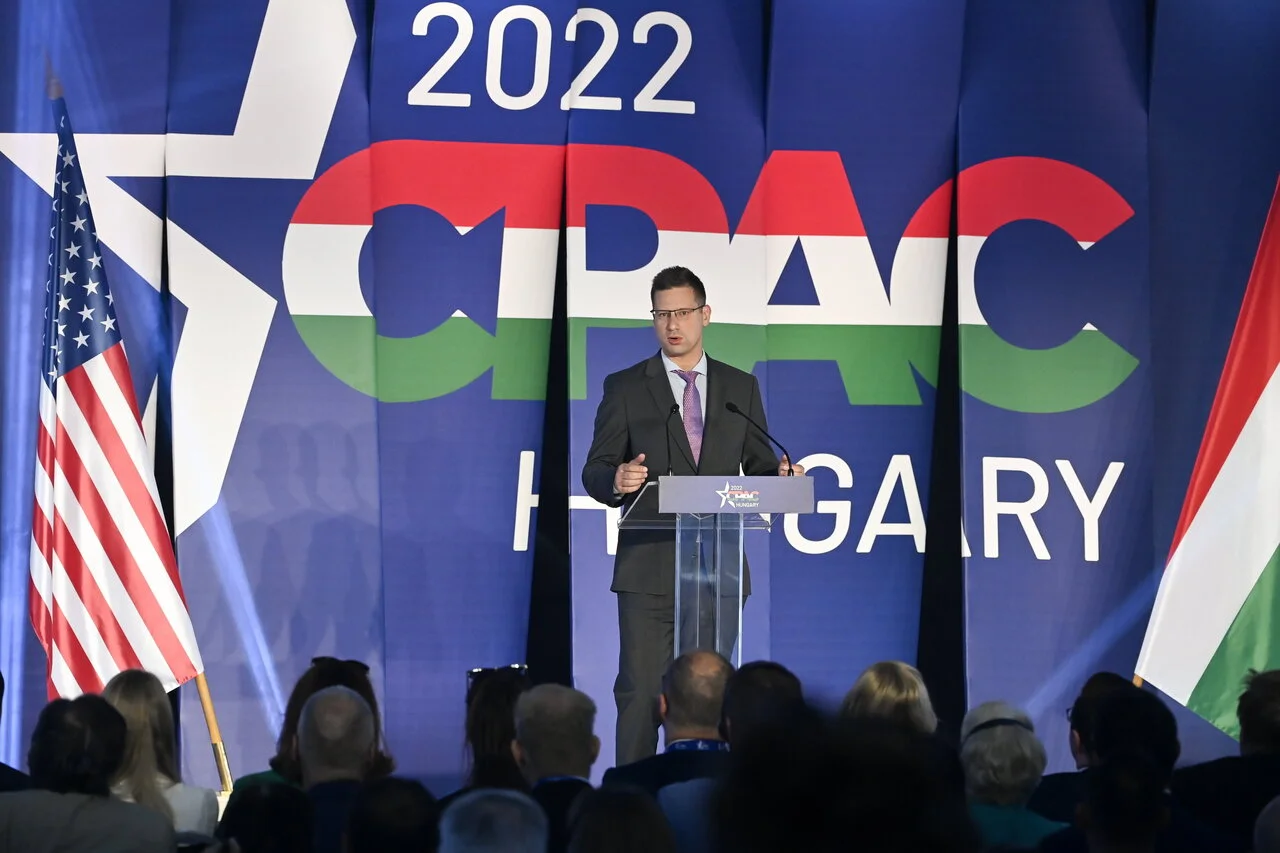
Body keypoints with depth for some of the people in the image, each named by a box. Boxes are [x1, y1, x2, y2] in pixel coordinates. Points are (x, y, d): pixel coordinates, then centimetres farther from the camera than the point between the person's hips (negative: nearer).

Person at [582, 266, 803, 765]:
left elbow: (757, 467, 14)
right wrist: (617, 480, -21)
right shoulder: (625, 388, 5)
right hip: (649, 567, -2)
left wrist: (781, 476, -9)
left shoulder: (741, 388, 13)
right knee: (641, 691, -7)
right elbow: (595, 473, 2)